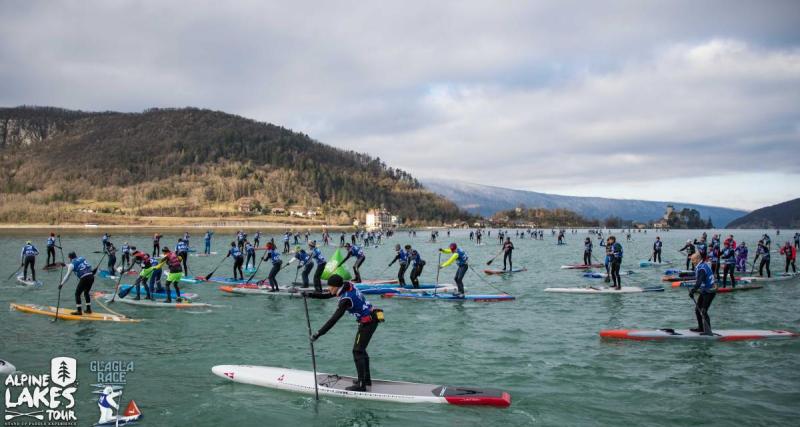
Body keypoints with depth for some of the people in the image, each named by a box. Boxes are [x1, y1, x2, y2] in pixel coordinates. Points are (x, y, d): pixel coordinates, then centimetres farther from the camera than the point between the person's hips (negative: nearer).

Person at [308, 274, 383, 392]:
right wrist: (309, 294, 0)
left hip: (368, 322, -10)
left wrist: (318, 333, -27)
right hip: (371, 318, 10)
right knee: (361, 350, 19)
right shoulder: (347, 286, 0)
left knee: (357, 351, -5)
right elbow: (325, 295, 9)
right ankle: (366, 379, 29)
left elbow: (333, 320, -28)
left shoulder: (346, 299, -26)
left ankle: (361, 385, -4)